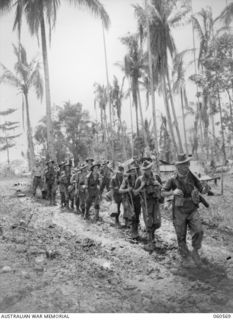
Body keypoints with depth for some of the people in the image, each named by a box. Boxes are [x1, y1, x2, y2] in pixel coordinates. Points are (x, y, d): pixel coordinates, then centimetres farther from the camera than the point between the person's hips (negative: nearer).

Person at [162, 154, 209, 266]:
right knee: (181, 237, 7)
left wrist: (205, 188, -25)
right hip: (179, 211, -1)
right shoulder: (173, 179, -11)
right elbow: (163, 192, -3)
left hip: (192, 210, 1)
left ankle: (195, 252, 9)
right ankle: (185, 257, 30)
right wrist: (173, 192, -25)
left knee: (198, 231, -17)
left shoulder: (192, 177, -6)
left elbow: (202, 190, 0)